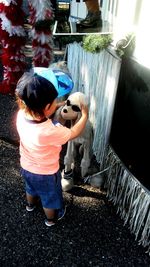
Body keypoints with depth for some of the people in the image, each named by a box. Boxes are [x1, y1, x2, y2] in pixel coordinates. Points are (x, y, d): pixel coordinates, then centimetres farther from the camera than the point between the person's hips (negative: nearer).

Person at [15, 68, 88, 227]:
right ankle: (51, 219, 54)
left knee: (31, 188, 37)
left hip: (26, 167, 6)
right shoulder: (51, 132, -42)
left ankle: (30, 204, 67)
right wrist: (85, 115, -8)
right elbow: (74, 133, -22)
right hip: (46, 173, -6)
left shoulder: (22, 114, -24)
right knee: (50, 197, 26)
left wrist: (57, 106, -6)